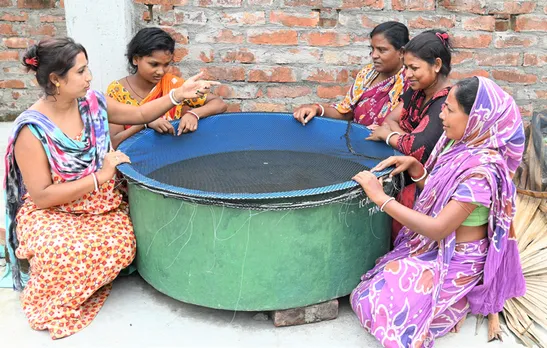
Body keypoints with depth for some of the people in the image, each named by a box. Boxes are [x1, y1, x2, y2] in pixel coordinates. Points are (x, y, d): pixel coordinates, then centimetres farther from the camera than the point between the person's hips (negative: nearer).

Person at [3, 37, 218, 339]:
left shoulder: (92, 103, -4)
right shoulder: (32, 129, -20)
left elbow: (140, 114, 11)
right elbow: (42, 197, -20)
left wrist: (177, 95, -4)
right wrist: (100, 177, -22)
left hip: (99, 206, 5)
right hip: (49, 214, -5)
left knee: (121, 245, -26)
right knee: (69, 253, -36)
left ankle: (86, 284, 4)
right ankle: (52, 304, -3)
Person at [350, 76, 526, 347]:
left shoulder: (482, 170, -30)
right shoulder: (459, 145, -4)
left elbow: (437, 229, -31)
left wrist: (380, 198, -30)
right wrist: (413, 166, -10)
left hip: (456, 260, -8)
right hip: (435, 247, 8)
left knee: (378, 302, -12)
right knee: (368, 293, 7)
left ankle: (457, 303, 5)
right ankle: (455, 297, 14)